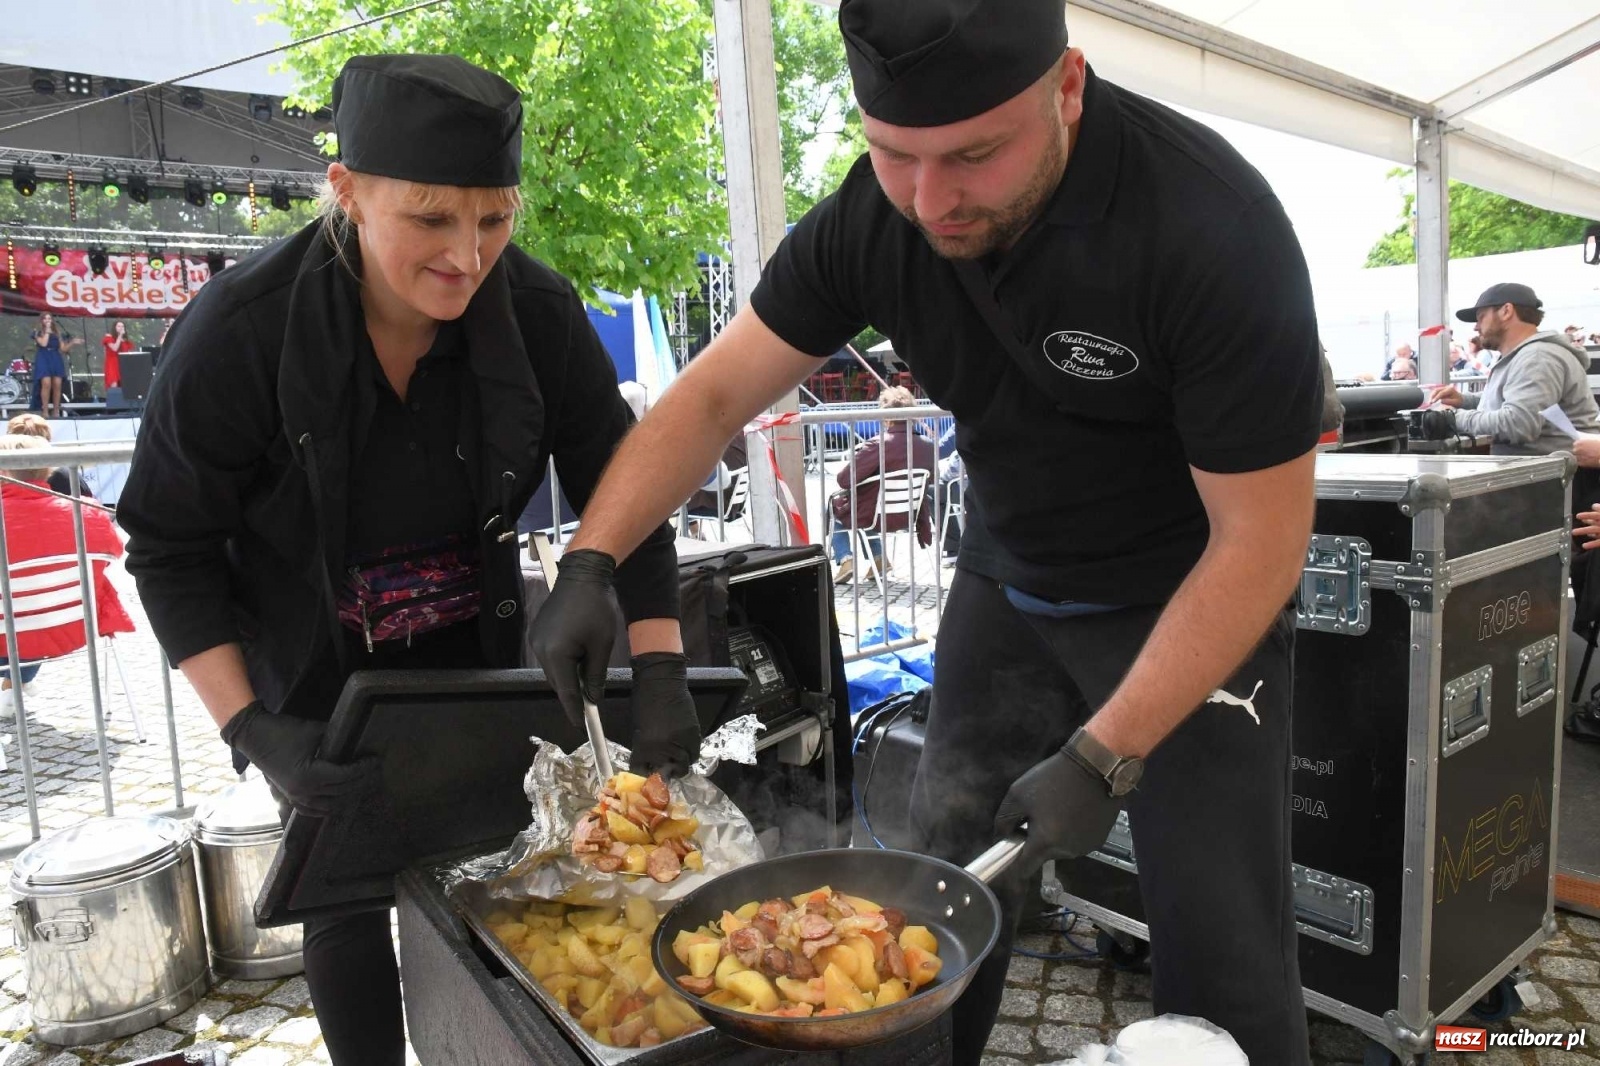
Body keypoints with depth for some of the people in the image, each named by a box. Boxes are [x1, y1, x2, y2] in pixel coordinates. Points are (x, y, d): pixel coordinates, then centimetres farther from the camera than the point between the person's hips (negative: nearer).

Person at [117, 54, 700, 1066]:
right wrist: (249, 728, -23)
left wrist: (661, 674, -24)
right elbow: (170, 547, -15)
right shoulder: (239, 331, -25)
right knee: (350, 898, 8)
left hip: (478, 656, 2)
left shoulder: (538, 311, -20)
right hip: (318, 675, -2)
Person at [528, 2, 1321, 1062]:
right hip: (1006, 586, 4)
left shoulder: (1215, 229, -28)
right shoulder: (870, 218, -14)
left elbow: (1260, 538, -23)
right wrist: (590, 562, -18)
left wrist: (1105, 756, -24)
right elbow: (713, 395, -7)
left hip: (1194, 604, -3)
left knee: (1218, 951, 0)